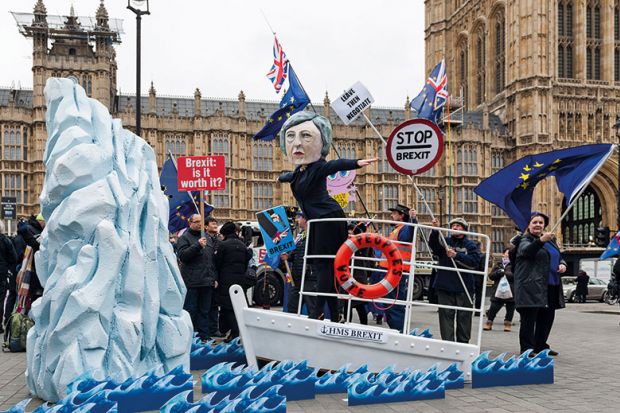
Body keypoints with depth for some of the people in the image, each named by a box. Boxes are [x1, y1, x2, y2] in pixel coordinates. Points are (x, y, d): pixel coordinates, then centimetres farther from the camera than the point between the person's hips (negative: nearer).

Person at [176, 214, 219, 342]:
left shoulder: (206, 238, 20)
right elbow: (182, 255, -16)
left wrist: (214, 278, 17)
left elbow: (213, 259, 23)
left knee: (204, 311, 11)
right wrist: (197, 245, -23)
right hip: (192, 282, -6)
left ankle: (204, 336, 16)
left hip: (207, 282, 6)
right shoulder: (184, 238, -1)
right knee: (191, 310, -3)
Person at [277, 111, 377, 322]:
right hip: (318, 221, 10)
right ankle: (333, 314, 15)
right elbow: (290, 176, 36)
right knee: (317, 262, 10)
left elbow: (335, 165, -36)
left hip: (329, 218, -9)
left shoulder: (318, 167, -15)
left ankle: (319, 311, -9)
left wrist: (356, 163, -56)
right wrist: (281, 177, 60)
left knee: (324, 263, -9)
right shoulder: (299, 170, 12)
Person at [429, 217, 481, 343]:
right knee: (446, 315, 1)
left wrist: (456, 255, -20)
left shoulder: (470, 245, 4)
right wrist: (435, 230, -29)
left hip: (464, 287, -1)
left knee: (463, 317, 6)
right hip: (445, 286, 1)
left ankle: (463, 343, 16)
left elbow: (474, 262, -11)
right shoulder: (445, 241, 8)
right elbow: (434, 246, -13)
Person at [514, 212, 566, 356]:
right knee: (529, 319, -6)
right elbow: (527, 250, -28)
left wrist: (562, 264, 5)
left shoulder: (550, 240, 19)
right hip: (531, 287, -8)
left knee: (547, 318, 14)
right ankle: (527, 348, -1)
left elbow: (559, 257, 29)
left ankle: (541, 346, 26)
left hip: (551, 287, 8)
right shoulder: (525, 241, -5)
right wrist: (541, 240, -46)